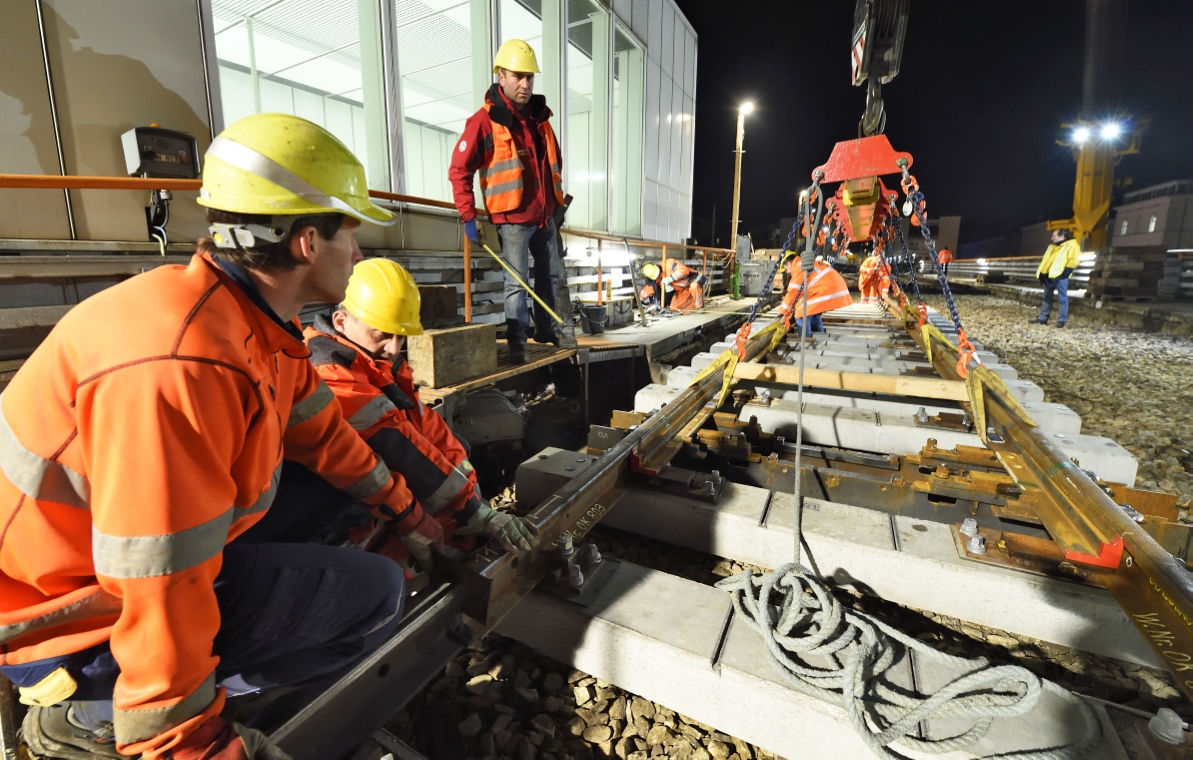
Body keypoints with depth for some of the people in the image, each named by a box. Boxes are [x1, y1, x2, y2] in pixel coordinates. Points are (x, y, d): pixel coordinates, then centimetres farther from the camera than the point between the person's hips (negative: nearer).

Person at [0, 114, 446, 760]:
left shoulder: (255, 319, -4)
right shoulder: (182, 363, -34)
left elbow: (322, 432, 6)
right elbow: (163, 585, -29)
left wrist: (406, 514, 14)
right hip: (70, 608, -8)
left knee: (333, 483, 9)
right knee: (376, 591, -13)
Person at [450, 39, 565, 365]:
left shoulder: (540, 116, 9)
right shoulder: (484, 120, -10)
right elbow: (459, 170, -11)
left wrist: (558, 200, 19)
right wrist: (469, 218, -15)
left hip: (545, 215, 7)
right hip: (513, 218, -6)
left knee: (549, 274, 15)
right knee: (517, 282, -5)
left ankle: (545, 330, 32)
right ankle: (516, 344, 5)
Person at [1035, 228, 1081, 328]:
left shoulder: (1072, 245, -4)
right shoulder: (1052, 246, 19)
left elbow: (1074, 260, -11)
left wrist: (1065, 272, -17)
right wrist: (1040, 270, 13)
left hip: (1060, 275, -8)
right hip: (1048, 275, 8)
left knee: (1062, 298, -2)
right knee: (1047, 297, 12)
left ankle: (1061, 320, 1)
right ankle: (1043, 318, 18)